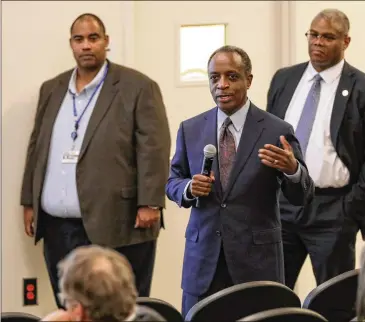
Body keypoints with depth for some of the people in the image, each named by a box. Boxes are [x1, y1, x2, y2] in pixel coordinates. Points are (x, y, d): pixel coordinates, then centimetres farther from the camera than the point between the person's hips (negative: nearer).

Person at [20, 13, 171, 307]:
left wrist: (149, 204, -14)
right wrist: (29, 202, 14)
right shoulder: (52, 89, 16)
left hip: (116, 225, -5)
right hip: (57, 227, 5)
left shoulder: (137, 87, -2)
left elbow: (153, 148, -8)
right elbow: (37, 147, 19)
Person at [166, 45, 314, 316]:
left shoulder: (277, 131, -3)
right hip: (203, 259, 3)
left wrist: (292, 169, -24)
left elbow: (302, 197, -2)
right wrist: (189, 188, -9)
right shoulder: (190, 130, 7)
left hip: (257, 259, -2)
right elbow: (172, 183, 15)